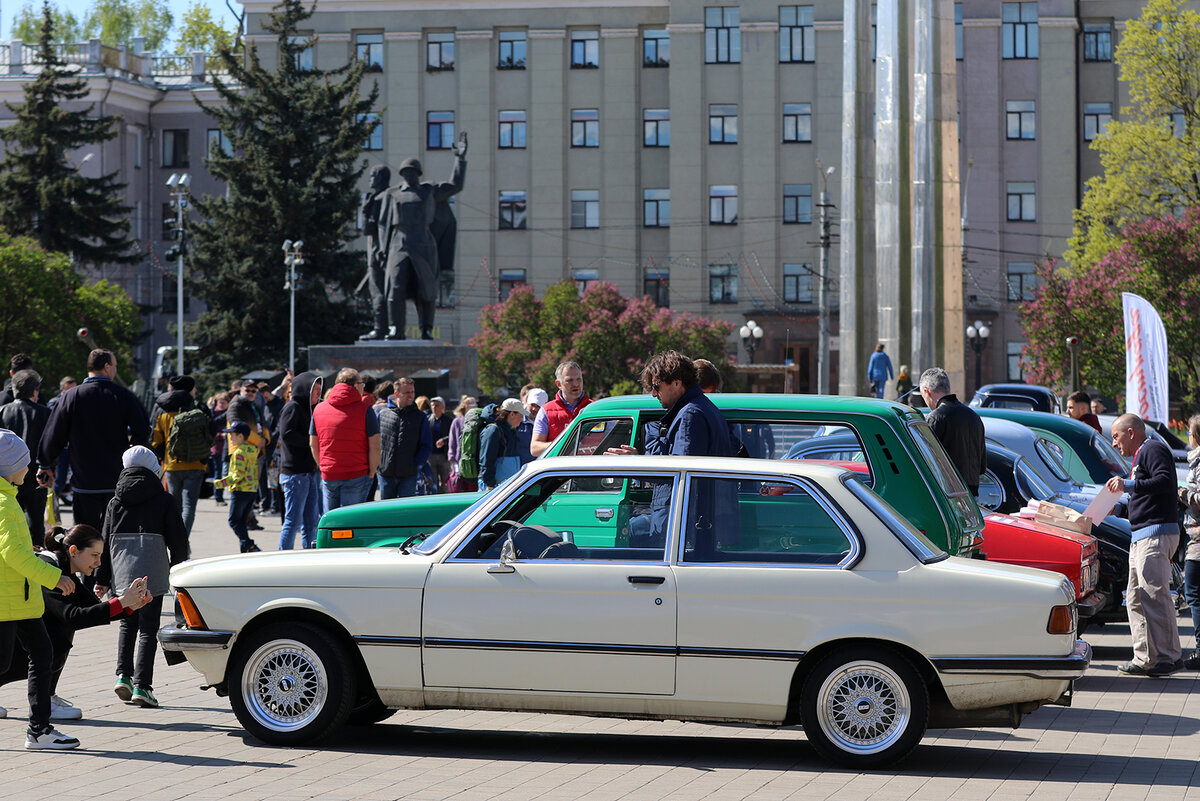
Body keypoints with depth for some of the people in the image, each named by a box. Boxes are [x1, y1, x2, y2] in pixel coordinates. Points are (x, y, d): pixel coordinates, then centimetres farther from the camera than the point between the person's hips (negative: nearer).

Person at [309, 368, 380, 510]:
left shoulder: (319, 409, 7)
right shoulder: (364, 409, -7)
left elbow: (313, 444, 11)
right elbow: (375, 447, -10)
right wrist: (371, 473, -1)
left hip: (328, 476, 4)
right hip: (357, 476, -4)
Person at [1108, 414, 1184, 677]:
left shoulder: (1152, 450, -7)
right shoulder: (1141, 455, 25)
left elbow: (1166, 482, -21)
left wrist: (1130, 485, -23)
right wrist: (1125, 488, 17)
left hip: (1156, 534, -11)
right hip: (1141, 536, 11)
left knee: (1154, 595, -12)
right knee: (1135, 599, 8)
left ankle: (1169, 657, -11)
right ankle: (1145, 658, 9)